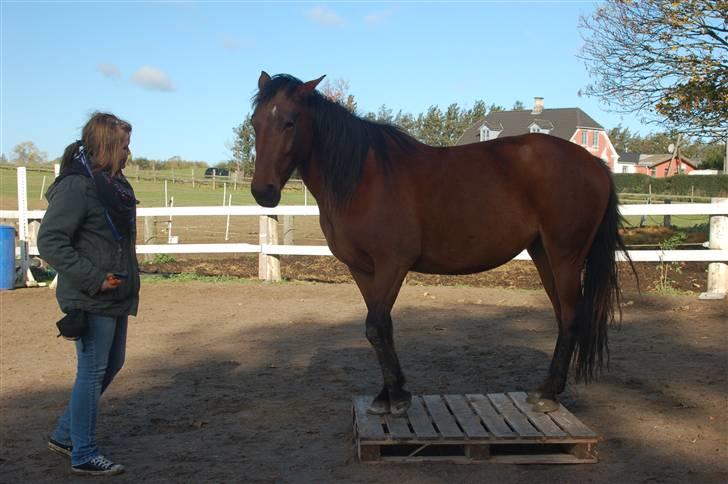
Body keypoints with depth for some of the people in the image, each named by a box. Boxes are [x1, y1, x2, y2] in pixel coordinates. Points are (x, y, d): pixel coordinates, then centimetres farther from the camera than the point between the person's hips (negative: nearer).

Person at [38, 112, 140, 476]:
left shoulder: (115, 184, 11)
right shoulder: (76, 186, -17)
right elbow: (50, 242, -21)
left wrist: (127, 277, 14)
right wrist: (93, 278, -24)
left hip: (115, 296, 10)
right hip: (92, 300, -10)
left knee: (111, 365, 19)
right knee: (92, 373, 0)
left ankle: (65, 435, 33)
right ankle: (83, 455, 15)